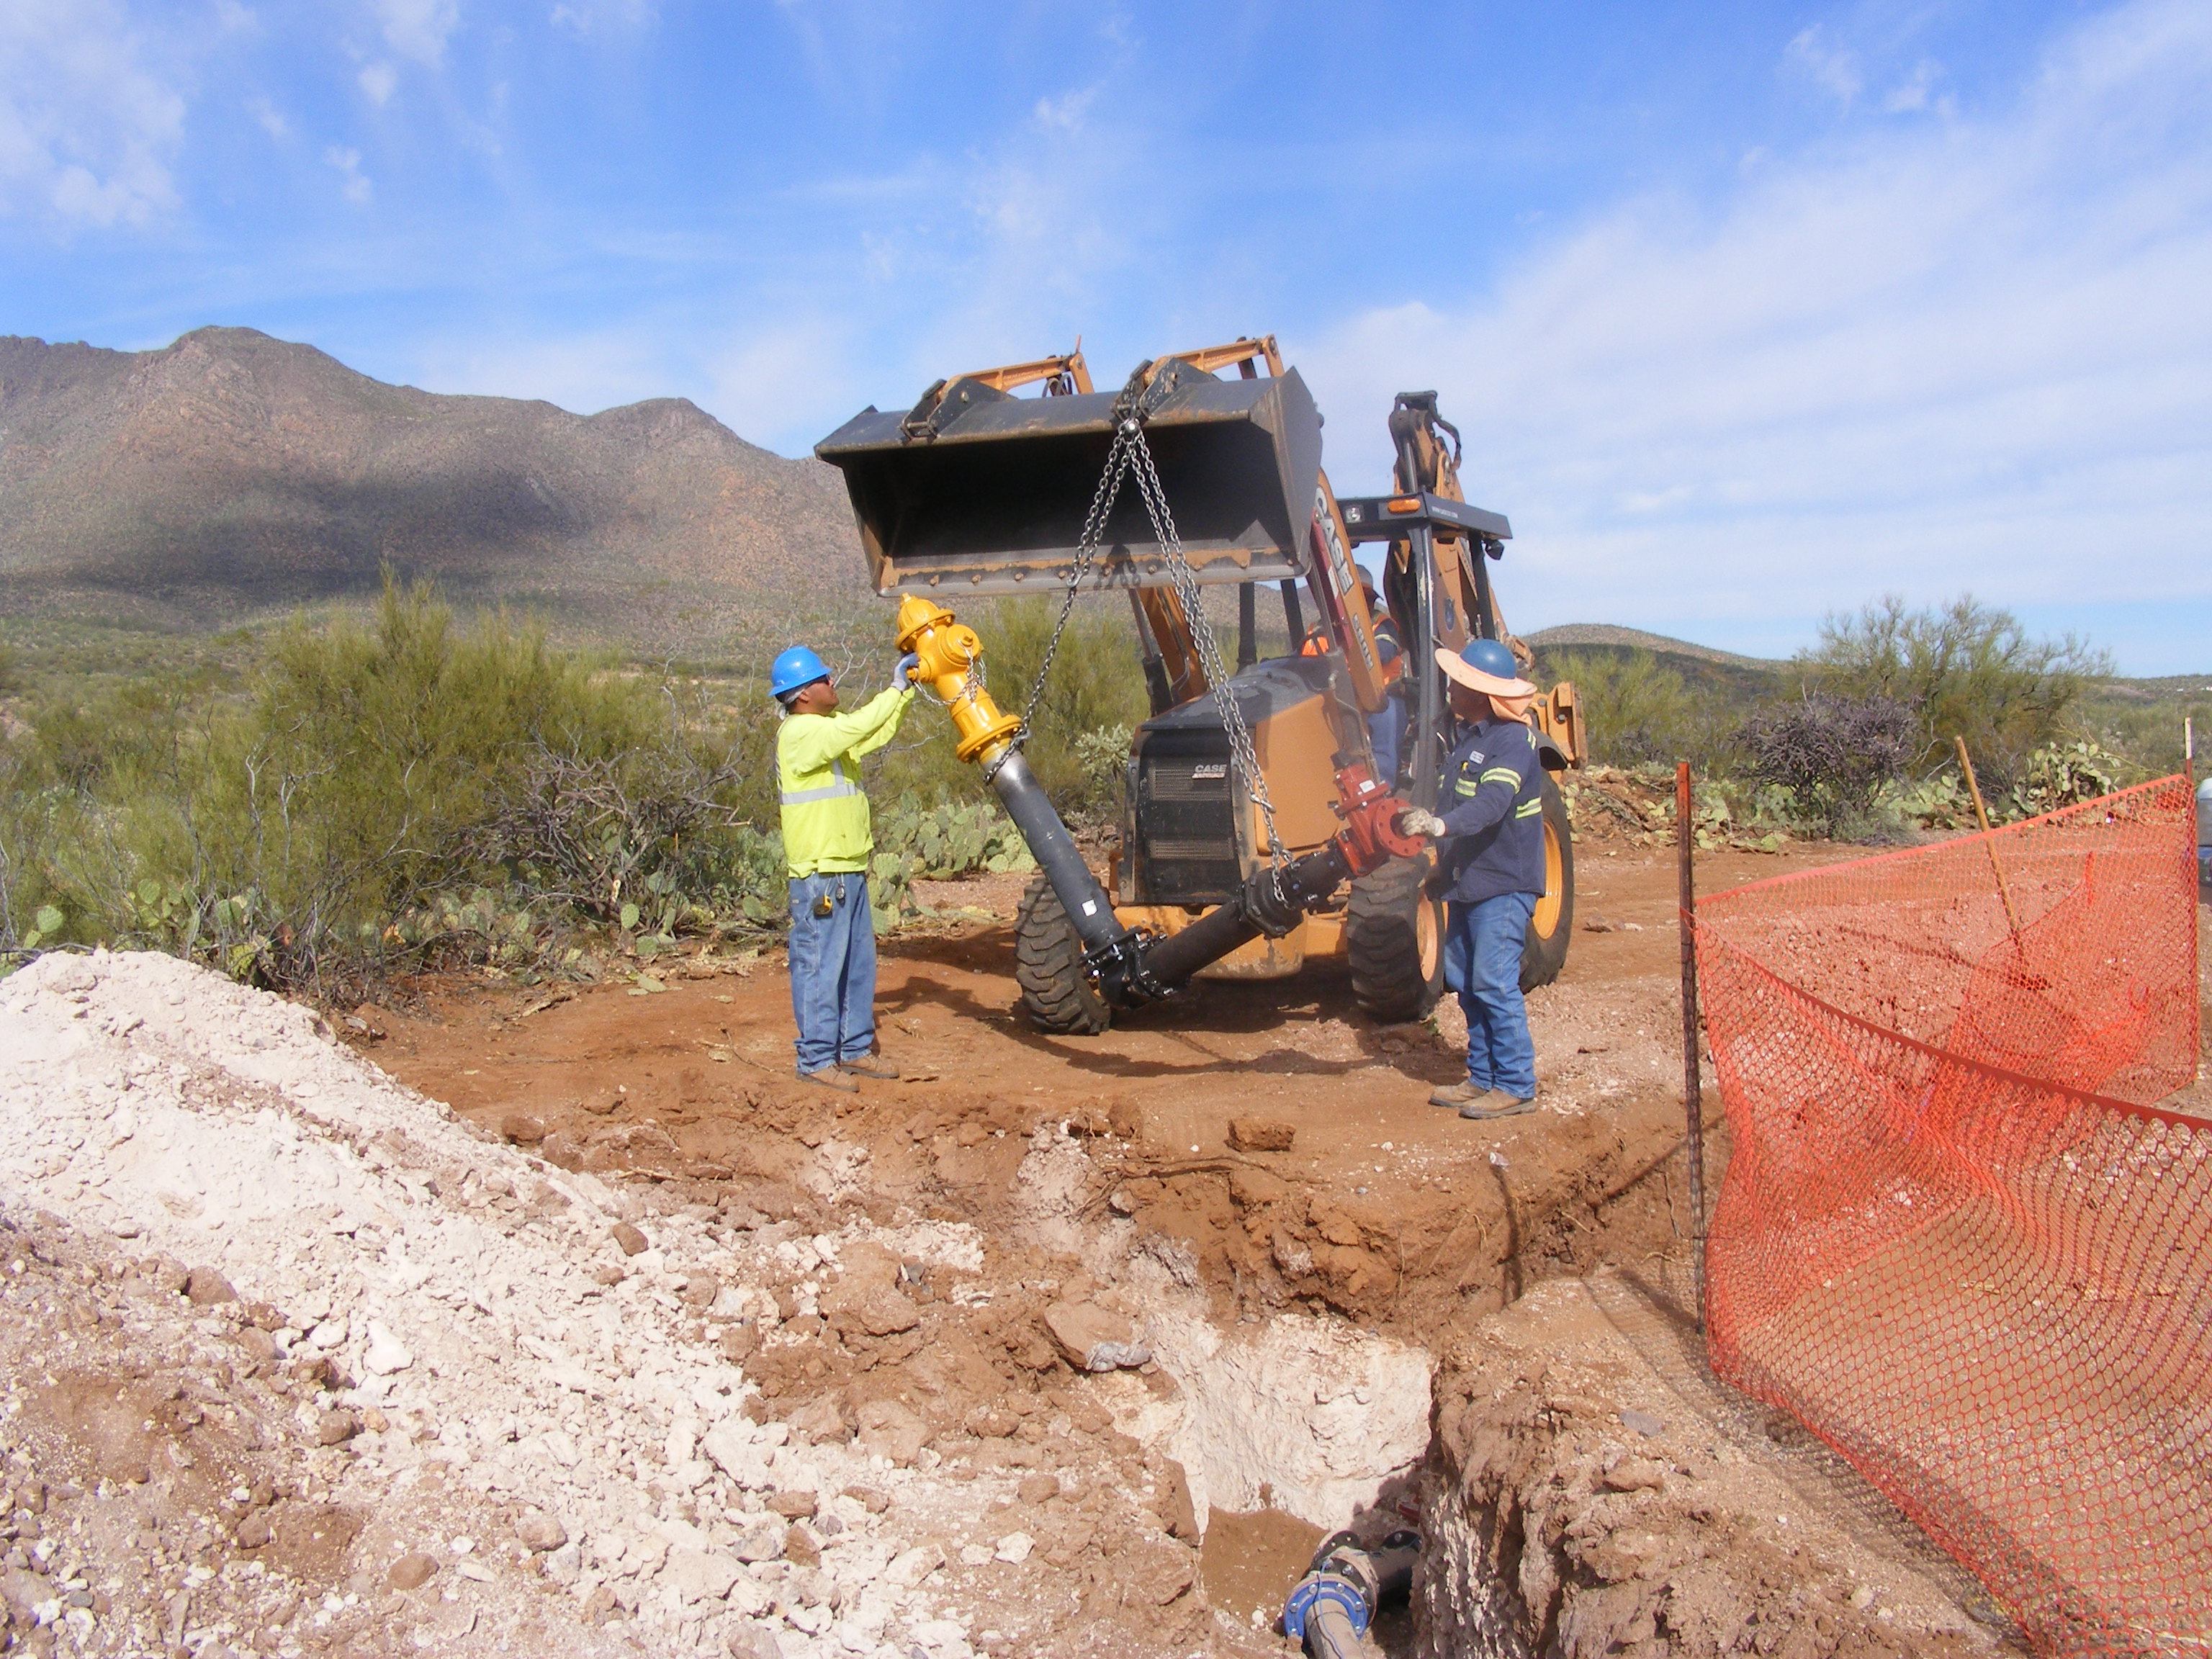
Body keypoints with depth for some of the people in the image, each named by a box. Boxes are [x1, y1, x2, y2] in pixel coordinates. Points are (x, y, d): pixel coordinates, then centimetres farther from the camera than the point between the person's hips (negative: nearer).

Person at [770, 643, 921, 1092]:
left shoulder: (828, 727, 16)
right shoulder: (801, 732, -15)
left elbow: (877, 733, 19)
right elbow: (860, 726, -26)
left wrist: (907, 688, 8)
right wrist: (896, 689, -15)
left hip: (850, 870, 10)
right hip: (820, 874, -10)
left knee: (859, 964, 14)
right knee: (821, 967, -3)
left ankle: (856, 1048, 24)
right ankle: (817, 1059, 5)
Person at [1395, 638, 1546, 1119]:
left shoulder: (1513, 740, -16)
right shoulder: (1469, 738, 15)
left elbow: (1492, 803, -32)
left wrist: (1442, 824, -45)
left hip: (1504, 884, -10)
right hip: (1467, 881, 10)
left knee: (1494, 984, -9)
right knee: (1464, 980, 12)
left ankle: (1516, 1086, 1)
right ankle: (1483, 1077, 22)